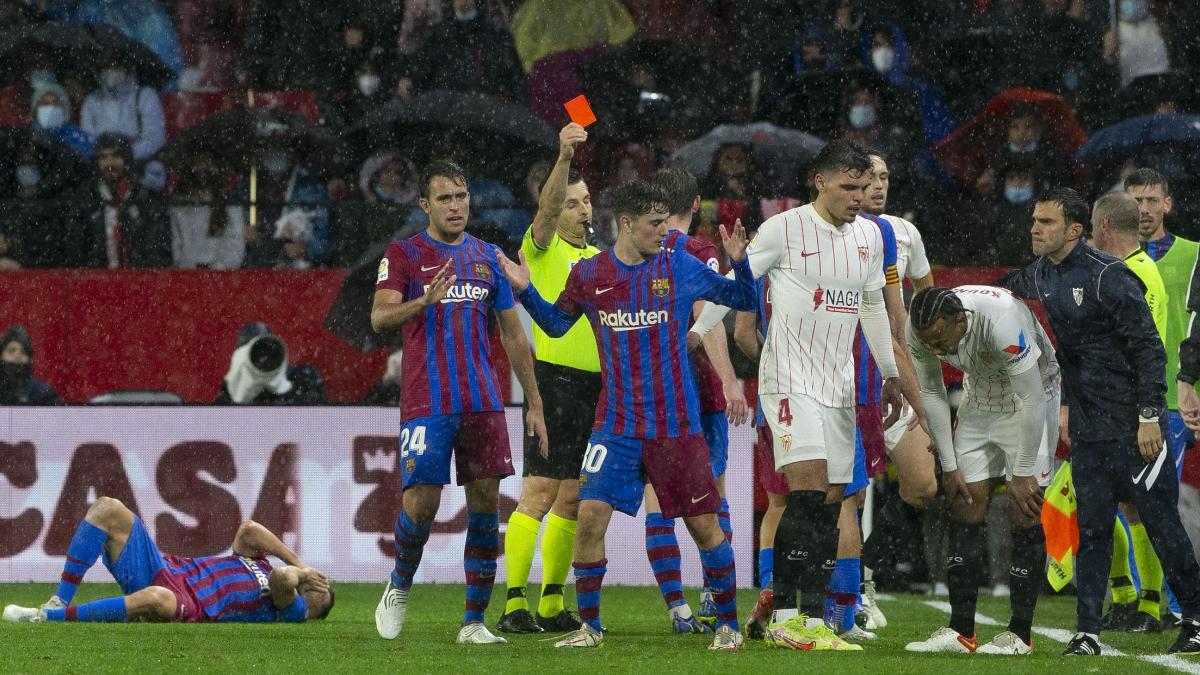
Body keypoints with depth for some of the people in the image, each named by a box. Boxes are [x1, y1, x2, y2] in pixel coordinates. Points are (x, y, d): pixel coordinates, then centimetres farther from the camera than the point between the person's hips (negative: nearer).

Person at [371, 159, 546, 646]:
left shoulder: (488, 257, 14)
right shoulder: (404, 255, 1)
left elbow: (513, 335, 18)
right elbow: (379, 317, -13)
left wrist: (534, 404, 15)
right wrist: (425, 301, -33)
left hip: (483, 401, 4)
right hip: (426, 401, -4)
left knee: (486, 504, -1)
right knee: (421, 502, -10)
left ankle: (474, 621, 5)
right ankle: (399, 587, 18)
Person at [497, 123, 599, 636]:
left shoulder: (599, 258, 19)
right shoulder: (544, 247, -1)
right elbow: (548, 206, -21)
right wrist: (564, 157, -36)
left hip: (595, 383, 7)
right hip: (556, 378, -7)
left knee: (572, 499, 9)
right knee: (538, 493, -12)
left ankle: (552, 605, 15)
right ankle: (515, 606, -14)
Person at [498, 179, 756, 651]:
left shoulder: (680, 268, -1)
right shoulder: (589, 275, 2)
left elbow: (744, 301, 6)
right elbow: (556, 324, 17)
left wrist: (739, 262, -12)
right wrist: (525, 290, 2)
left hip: (677, 425, -1)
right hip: (616, 424, 1)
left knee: (705, 525, 0)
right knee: (590, 514, -9)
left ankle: (728, 624, 16)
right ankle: (589, 627, 5)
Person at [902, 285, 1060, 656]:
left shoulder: (1002, 323, -38)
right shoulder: (919, 329, -19)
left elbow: (1032, 400, -29)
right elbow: (932, 393, -2)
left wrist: (1023, 473, -22)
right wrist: (949, 466, -1)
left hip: (1031, 395, -6)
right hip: (981, 398, 6)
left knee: (1024, 511, -12)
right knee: (965, 506, -1)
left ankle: (1020, 633, -8)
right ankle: (961, 632, 1)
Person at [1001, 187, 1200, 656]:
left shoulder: (1107, 277, -15)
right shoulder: (1035, 279, 8)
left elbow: (1148, 348, -15)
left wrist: (1150, 415, -19)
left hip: (1133, 427, -7)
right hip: (1086, 430, 7)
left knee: (1160, 522, -1)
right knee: (1091, 529, 5)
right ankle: (1087, 631, 6)